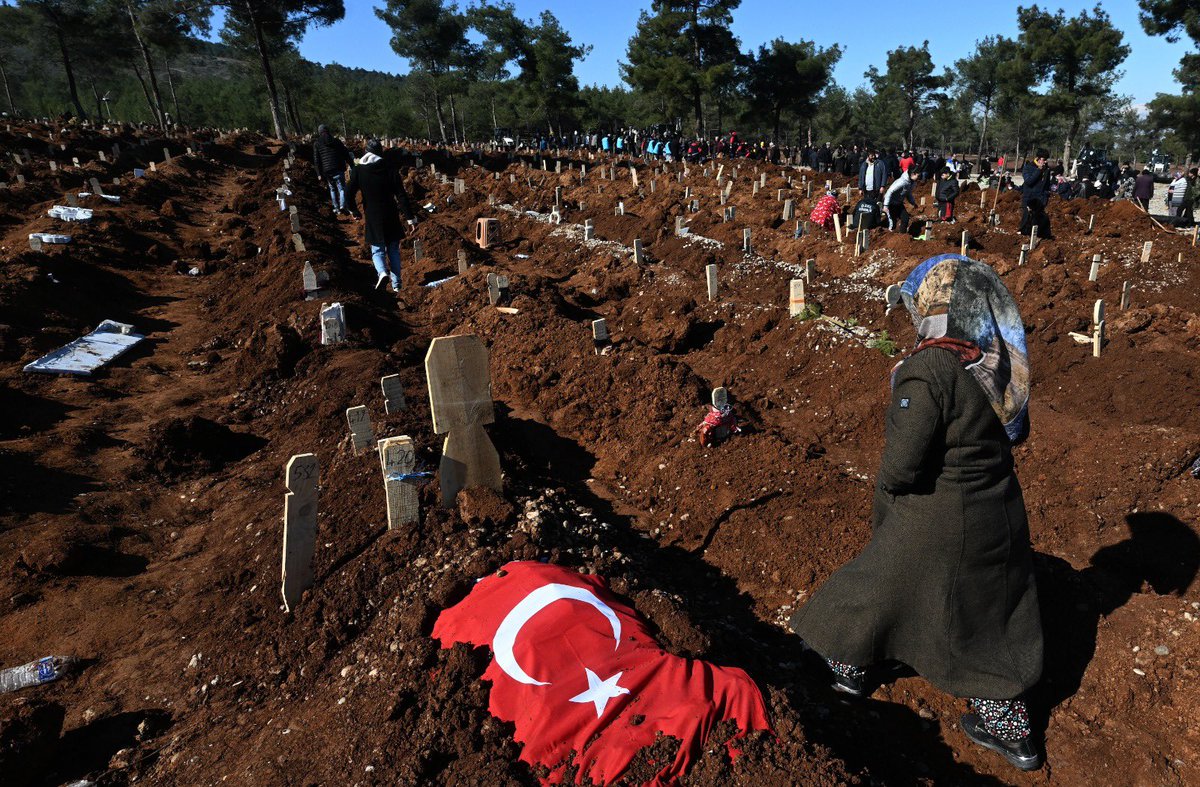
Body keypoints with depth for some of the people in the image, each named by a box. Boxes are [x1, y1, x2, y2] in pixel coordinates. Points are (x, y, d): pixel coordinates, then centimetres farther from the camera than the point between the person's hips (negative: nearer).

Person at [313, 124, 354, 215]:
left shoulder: (317, 143, 4)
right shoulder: (336, 141, 6)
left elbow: (316, 160, 1)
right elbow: (346, 154, 4)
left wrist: (319, 174, 4)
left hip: (327, 171, 1)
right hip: (339, 169, -1)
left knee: (332, 189, 16)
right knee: (342, 188, 2)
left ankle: (336, 208, 17)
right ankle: (342, 206, -18)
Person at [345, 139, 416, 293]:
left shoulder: (358, 170, -4)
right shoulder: (390, 170, -5)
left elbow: (349, 193, -6)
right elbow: (401, 196, -8)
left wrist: (354, 211, 12)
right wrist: (410, 218, -5)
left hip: (372, 218, -1)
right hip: (391, 217, 1)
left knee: (377, 249, 12)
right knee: (393, 249, 13)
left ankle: (382, 271, -19)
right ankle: (396, 284, 12)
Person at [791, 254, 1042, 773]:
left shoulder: (929, 369, -28)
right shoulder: (1001, 360, -5)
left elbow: (901, 465, -27)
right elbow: (1016, 432, 11)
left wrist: (888, 482, -7)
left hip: (936, 518, -6)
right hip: (998, 511, 7)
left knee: (884, 585, 18)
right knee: (991, 614, 20)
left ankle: (851, 666, 42)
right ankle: (1010, 729, 35)